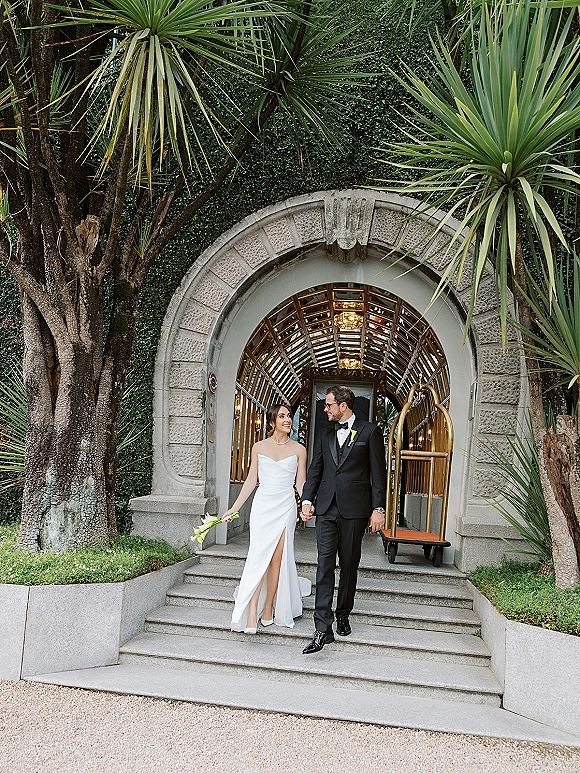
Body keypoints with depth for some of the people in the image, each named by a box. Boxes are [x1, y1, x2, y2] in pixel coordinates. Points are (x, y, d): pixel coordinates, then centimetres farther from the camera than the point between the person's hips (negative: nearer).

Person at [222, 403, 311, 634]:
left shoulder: (298, 450, 6)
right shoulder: (259, 448, 7)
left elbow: (300, 483, 4)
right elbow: (251, 480, 9)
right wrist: (234, 508, 6)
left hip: (286, 507, 0)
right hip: (262, 506, 0)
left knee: (277, 558, 0)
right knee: (258, 556, -10)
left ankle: (269, 609, 14)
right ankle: (252, 613, -11)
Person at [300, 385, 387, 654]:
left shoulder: (370, 432, 0)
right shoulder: (325, 433, 14)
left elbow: (378, 473, -1)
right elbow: (315, 469, 15)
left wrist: (378, 508, -6)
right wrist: (307, 499, 4)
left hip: (355, 510, -3)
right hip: (327, 508, 3)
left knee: (349, 565, 8)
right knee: (324, 566, -5)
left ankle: (343, 616, 27)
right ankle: (322, 629, -6)